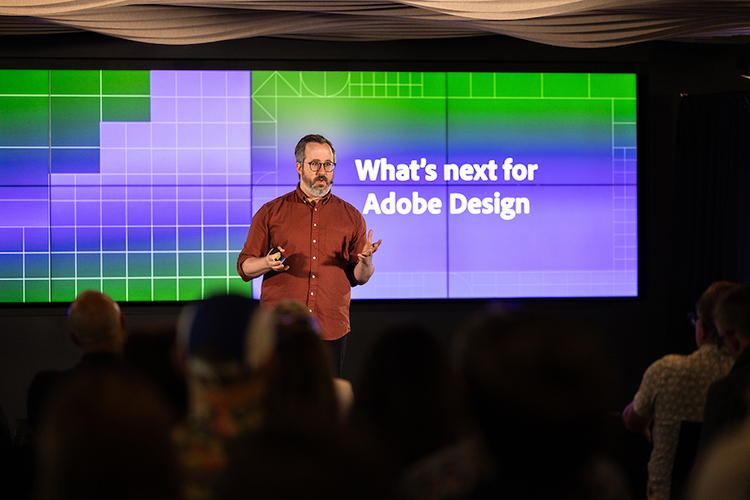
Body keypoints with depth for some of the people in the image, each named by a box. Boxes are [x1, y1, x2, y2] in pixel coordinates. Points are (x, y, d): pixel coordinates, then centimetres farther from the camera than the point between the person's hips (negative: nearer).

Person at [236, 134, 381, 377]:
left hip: (332, 330, 1)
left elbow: (359, 278, 13)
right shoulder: (271, 212, 7)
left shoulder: (351, 216, 11)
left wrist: (365, 261, -9)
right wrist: (267, 263, -13)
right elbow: (244, 267, 8)